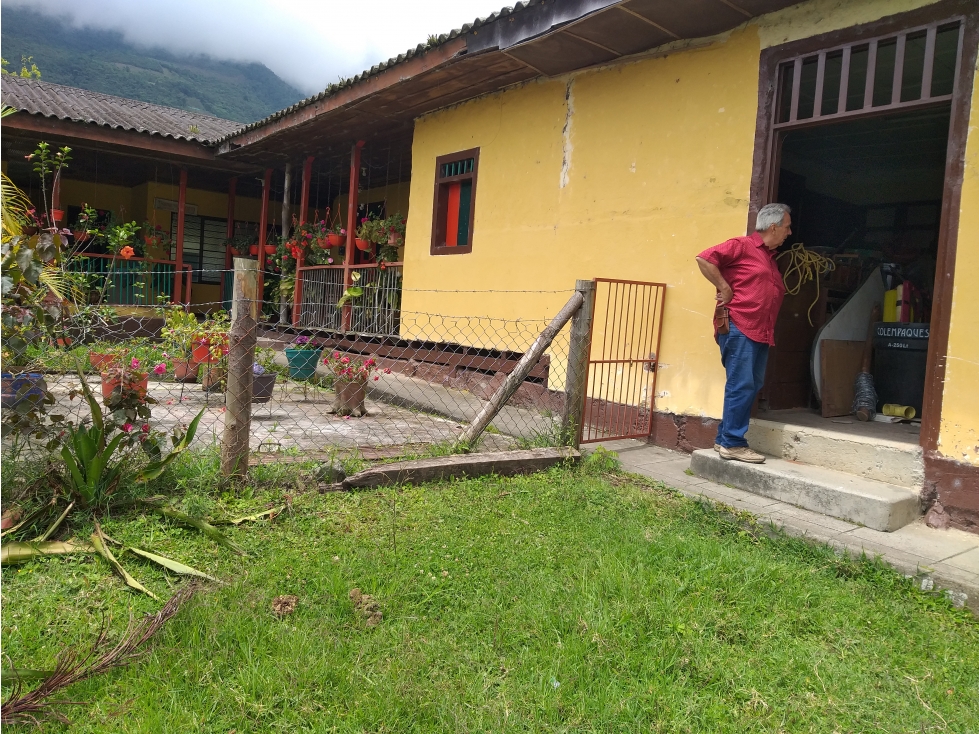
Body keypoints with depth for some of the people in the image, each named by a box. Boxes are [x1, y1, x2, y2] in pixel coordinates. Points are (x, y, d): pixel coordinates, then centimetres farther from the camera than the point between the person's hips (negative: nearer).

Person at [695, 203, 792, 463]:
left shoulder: (770, 258, 22)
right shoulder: (742, 246, -4)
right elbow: (704, 258, -14)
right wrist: (725, 289, -13)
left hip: (761, 332, 9)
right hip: (738, 327, -9)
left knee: (751, 387, 9)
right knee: (741, 385, -9)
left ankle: (725, 439, 17)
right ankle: (732, 444, -3)